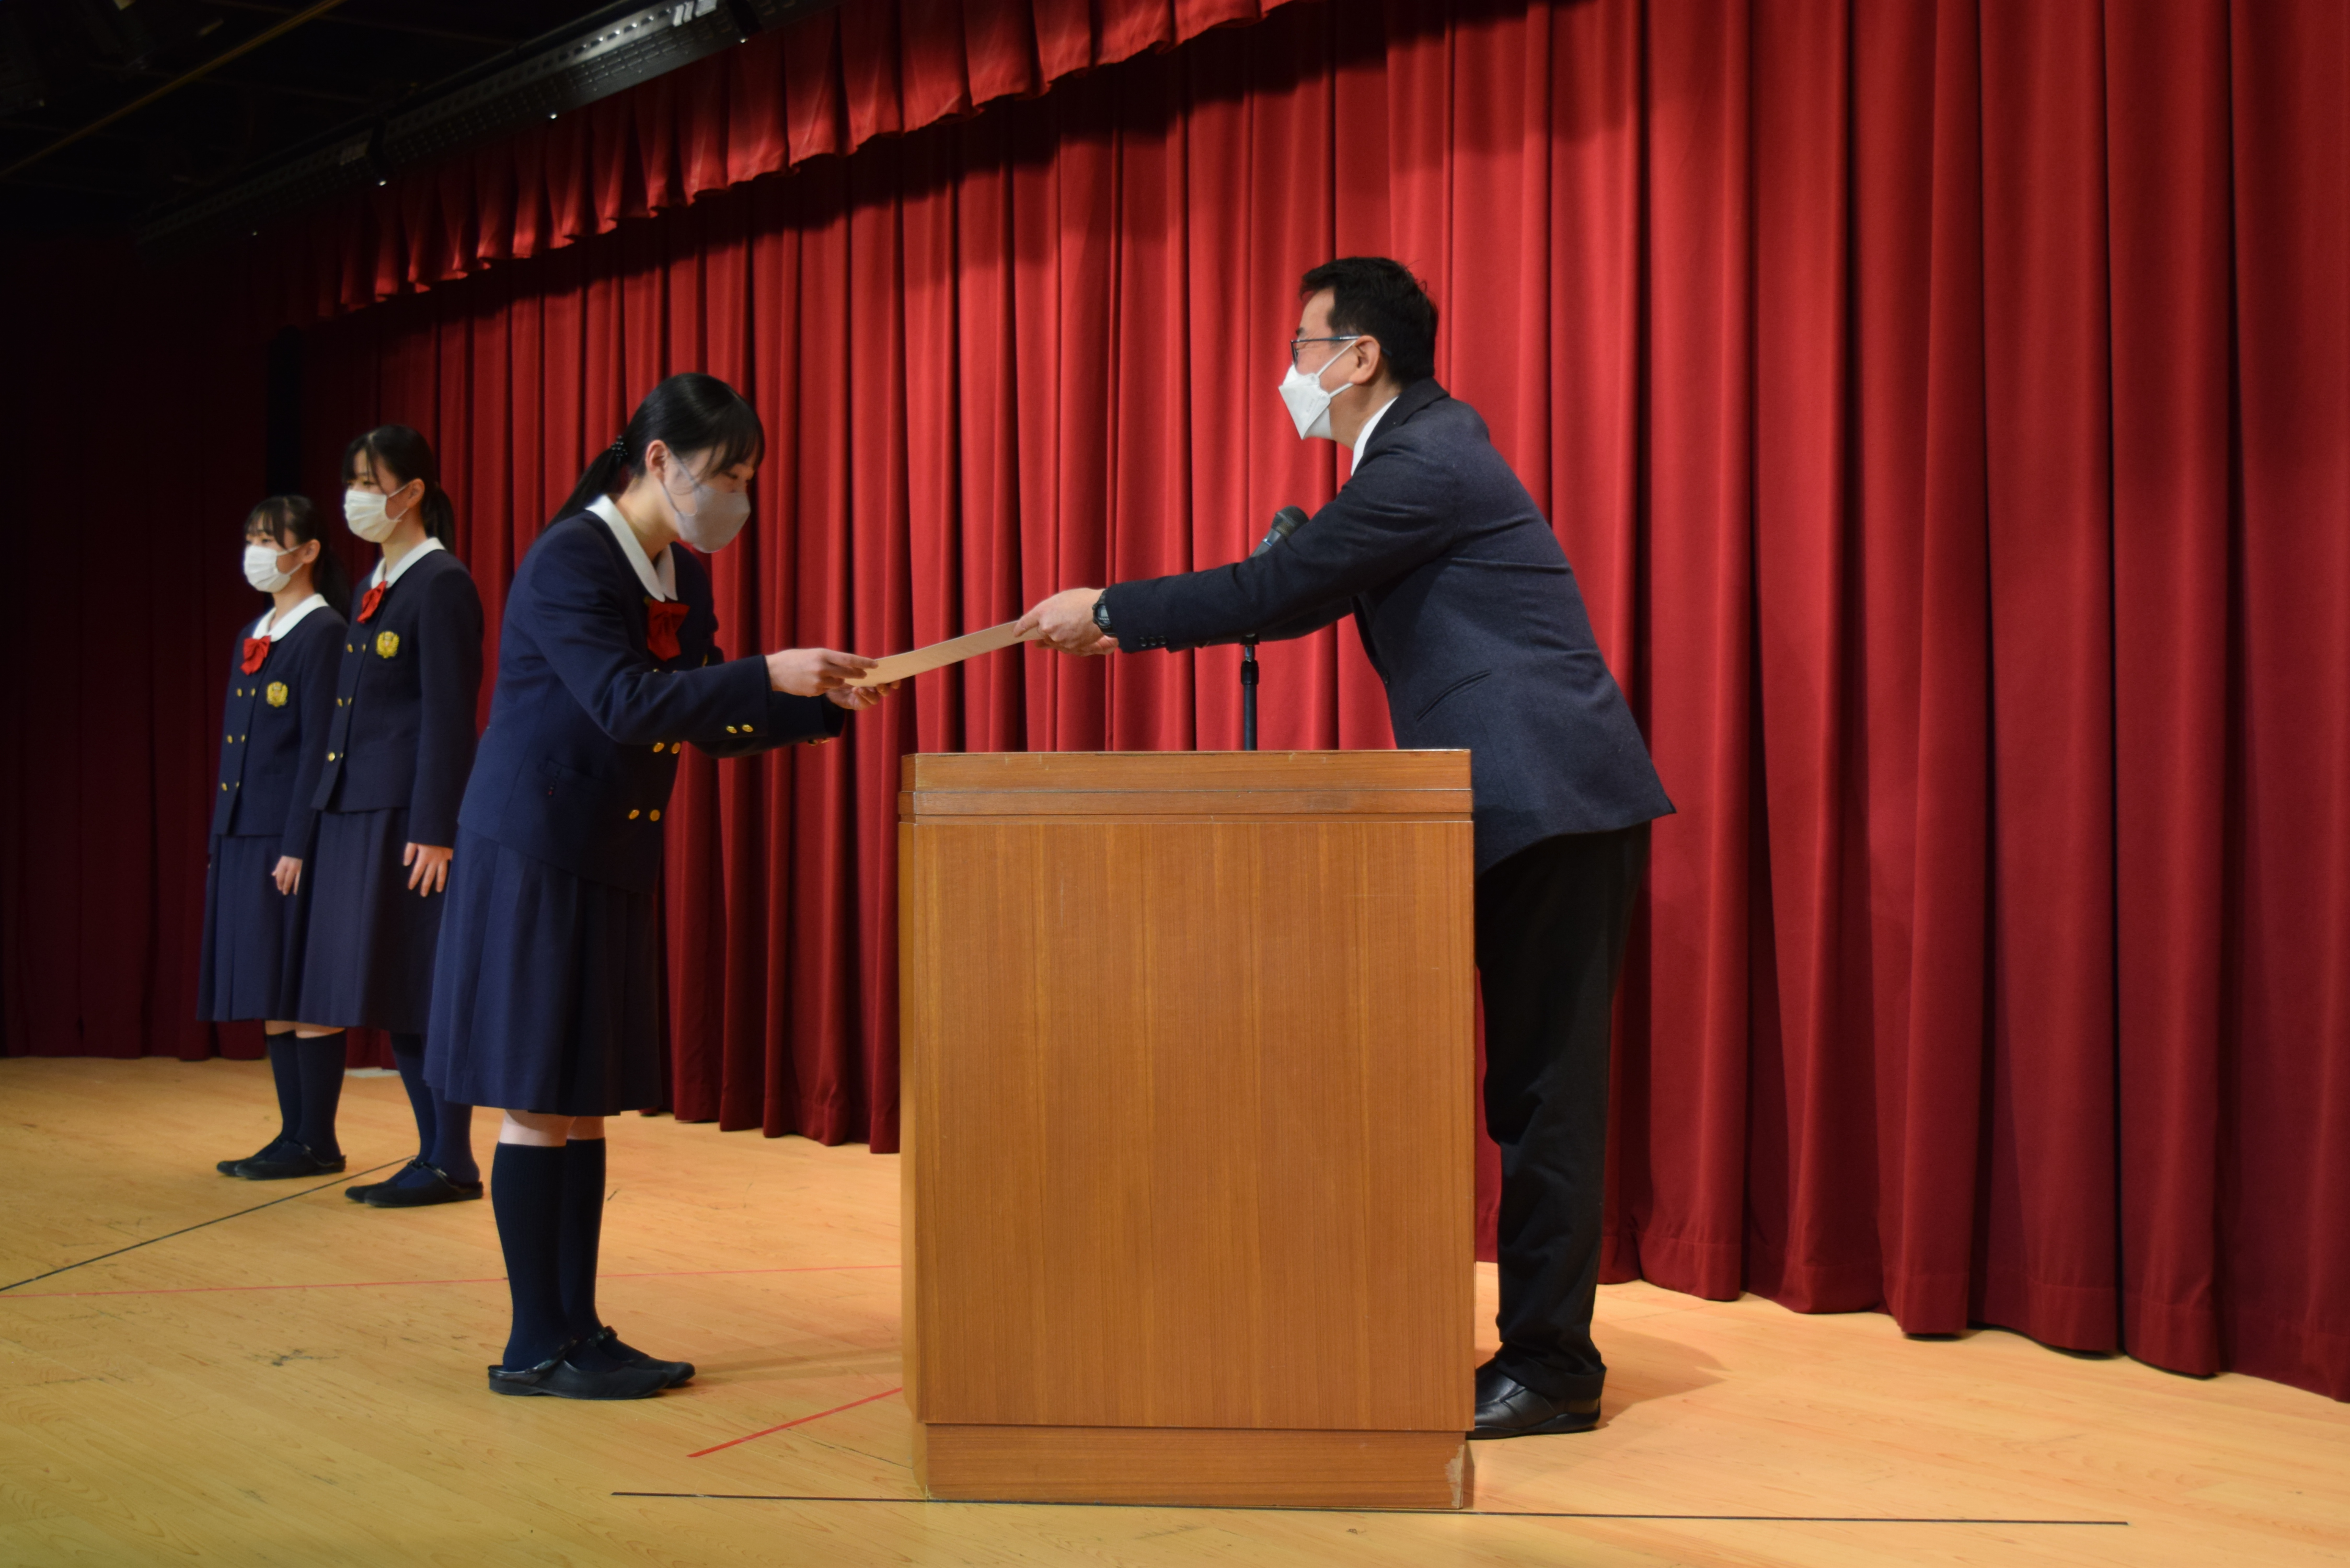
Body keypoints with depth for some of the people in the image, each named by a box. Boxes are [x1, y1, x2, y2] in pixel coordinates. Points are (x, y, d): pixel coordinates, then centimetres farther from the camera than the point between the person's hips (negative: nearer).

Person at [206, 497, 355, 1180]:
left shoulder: (323, 633, -9)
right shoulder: (251, 639, 17)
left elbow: (320, 747, -14)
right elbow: (235, 745, 18)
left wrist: (299, 846, -18)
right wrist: (220, 841, 15)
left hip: (294, 837, -9)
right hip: (246, 835, 9)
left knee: (303, 991, -5)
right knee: (270, 994, 9)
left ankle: (317, 1142, 2)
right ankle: (293, 1134, 15)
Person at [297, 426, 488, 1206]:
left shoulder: (441, 584, -10)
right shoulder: (371, 588, 17)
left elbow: (449, 717, -15)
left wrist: (433, 832, -19)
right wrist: (329, 814, 17)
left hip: (412, 815, -9)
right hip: (359, 811, 9)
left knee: (426, 991, -5)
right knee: (391, 995, 10)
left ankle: (453, 1163, 2)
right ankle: (432, 1154, 17)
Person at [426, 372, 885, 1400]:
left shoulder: (682, 574, 11)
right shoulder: (570, 561, -15)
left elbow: (712, 726, 13)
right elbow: (624, 702, -27)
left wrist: (824, 705, 1)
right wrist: (767, 675, -30)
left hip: (613, 862, 9)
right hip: (534, 856, -8)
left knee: (587, 1103, 10)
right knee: (537, 1103, -3)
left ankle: (577, 1329, 17)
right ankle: (536, 1345, 5)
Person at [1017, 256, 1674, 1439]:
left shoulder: (1425, 462, -14)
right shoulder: (1427, 445, 19)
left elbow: (1277, 588, -16)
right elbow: (1306, 595, 22)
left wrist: (1109, 611, -6)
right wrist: (1131, 625, 17)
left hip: (1553, 806, -10)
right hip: (1531, 808, 10)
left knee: (1547, 1088, -5)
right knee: (1535, 1086, 12)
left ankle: (1550, 1366, 2)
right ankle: (1543, 1349, 19)